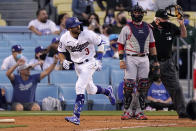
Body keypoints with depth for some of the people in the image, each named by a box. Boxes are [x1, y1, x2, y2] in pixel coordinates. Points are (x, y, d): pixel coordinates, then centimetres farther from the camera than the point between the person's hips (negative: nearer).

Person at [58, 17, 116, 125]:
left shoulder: (88, 34, -19)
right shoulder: (65, 38, -10)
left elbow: (100, 44, -5)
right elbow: (60, 52, 5)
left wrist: (99, 60, -10)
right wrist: (64, 61, -15)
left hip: (89, 64, -5)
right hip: (77, 66, 5)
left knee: (80, 87, -20)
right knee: (91, 90, 16)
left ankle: (76, 117, -21)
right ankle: (108, 91, 50)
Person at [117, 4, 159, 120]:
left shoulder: (147, 28, 12)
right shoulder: (127, 28, 1)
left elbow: (152, 45, 16)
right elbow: (121, 45, 0)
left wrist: (155, 60, 11)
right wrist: (121, 59, -10)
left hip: (144, 58, 4)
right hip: (131, 59, -4)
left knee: (143, 86, 1)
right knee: (129, 84, -7)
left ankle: (140, 112, 5)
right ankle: (126, 111, 2)